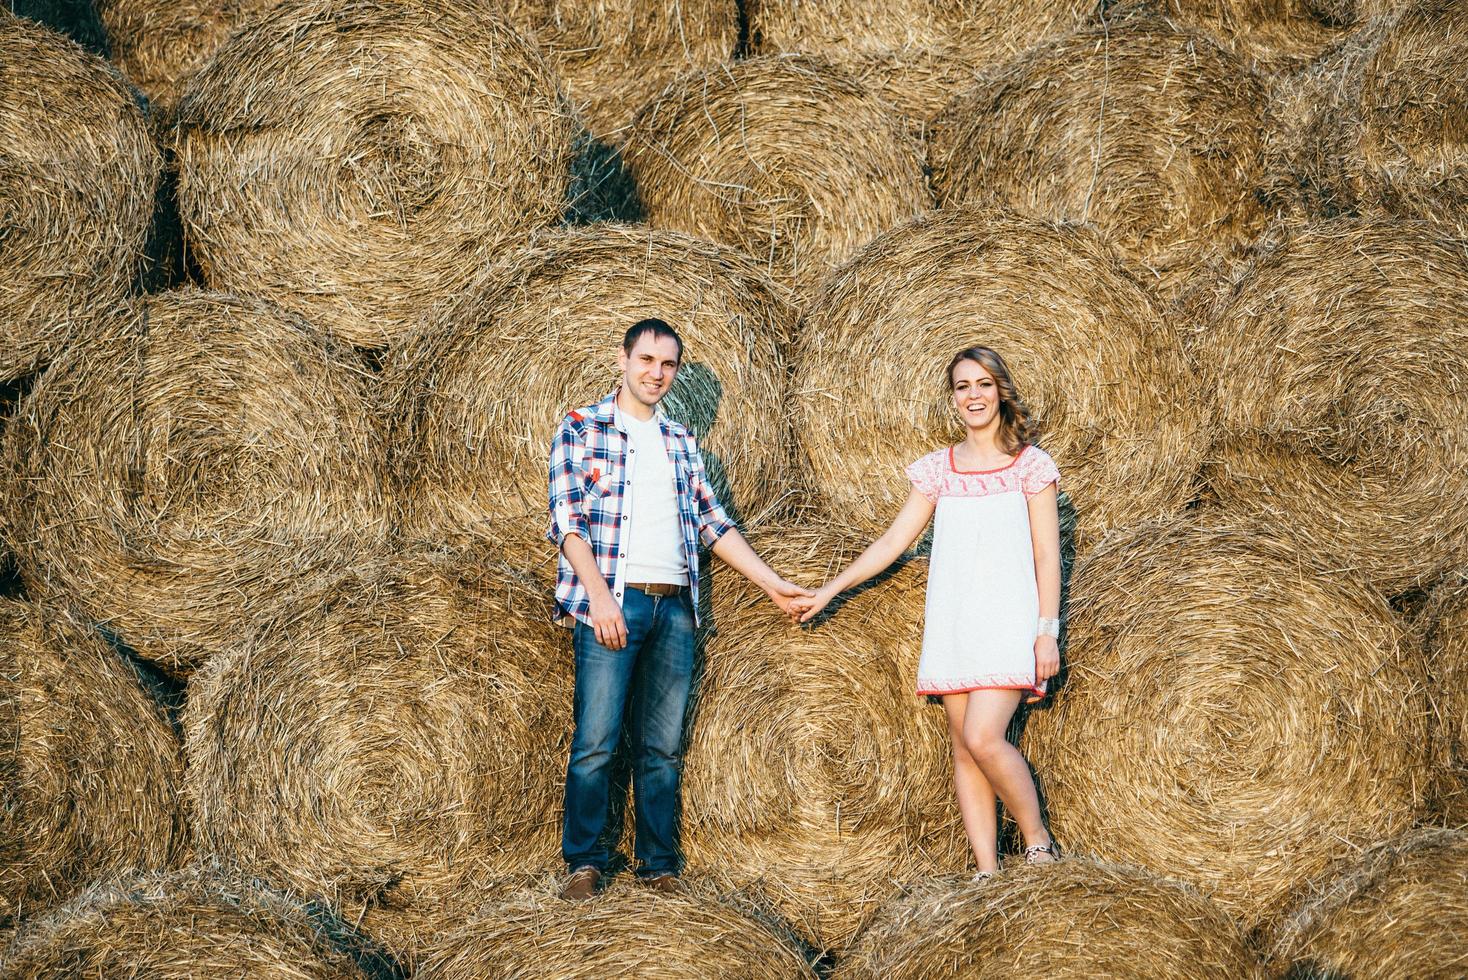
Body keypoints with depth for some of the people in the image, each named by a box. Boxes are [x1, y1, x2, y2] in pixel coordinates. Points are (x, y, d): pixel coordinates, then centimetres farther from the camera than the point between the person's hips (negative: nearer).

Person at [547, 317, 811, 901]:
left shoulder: (681, 443, 19)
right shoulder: (581, 429, 3)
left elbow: (713, 523, 20)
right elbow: (565, 517, -5)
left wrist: (772, 583, 15)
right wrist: (598, 594, -17)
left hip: (675, 608, 5)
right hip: (611, 603, -5)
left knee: (663, 747, 7)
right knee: (596, 742, -7)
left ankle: (658, 866, 14)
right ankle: (584, 865, 2)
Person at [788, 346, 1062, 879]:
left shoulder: (1030, 464, 1)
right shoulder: (937, 469, 10)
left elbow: (1047, 555, -1)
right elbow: (892, 541, 12)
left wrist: (1047, 630, -8)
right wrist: (828, 590, 9)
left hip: (1009, 620, -4)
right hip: (951, 624, 4)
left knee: (982, 737, -18)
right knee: (963, 749, 3)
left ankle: (1038, 840, 2)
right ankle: (988, 872, 9)